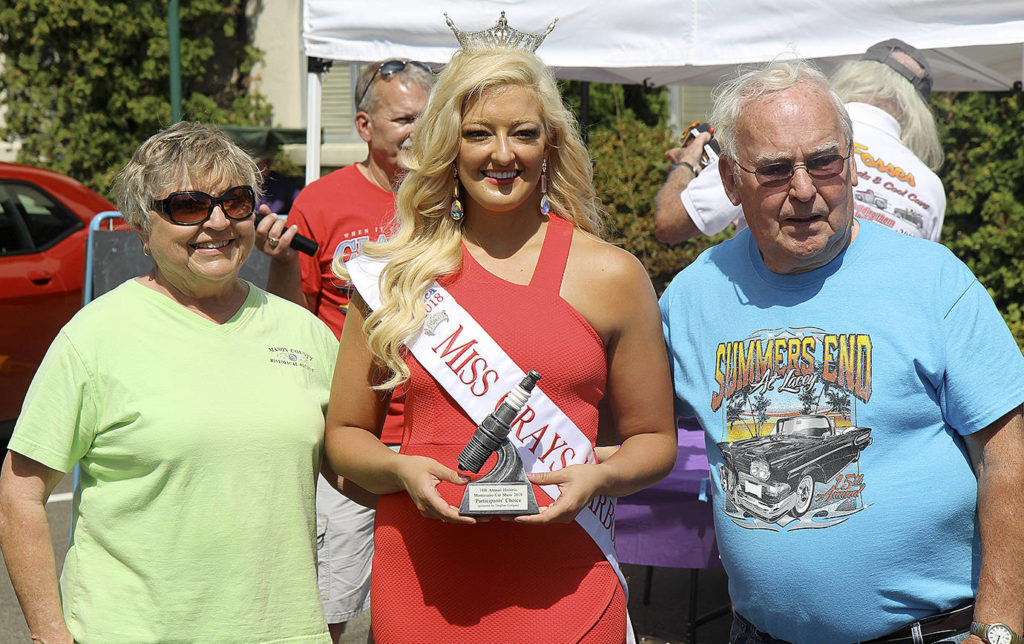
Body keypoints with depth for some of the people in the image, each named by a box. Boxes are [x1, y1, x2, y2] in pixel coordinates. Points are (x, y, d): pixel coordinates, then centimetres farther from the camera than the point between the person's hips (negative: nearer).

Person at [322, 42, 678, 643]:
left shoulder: (612, 275, 1)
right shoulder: (394, 274, 3)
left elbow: (654, 440, 8)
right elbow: (346, 433, 9)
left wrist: (596, 477, -12)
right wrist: (401, 469, -11)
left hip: (560, 591, -1)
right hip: (420, 587, 1)